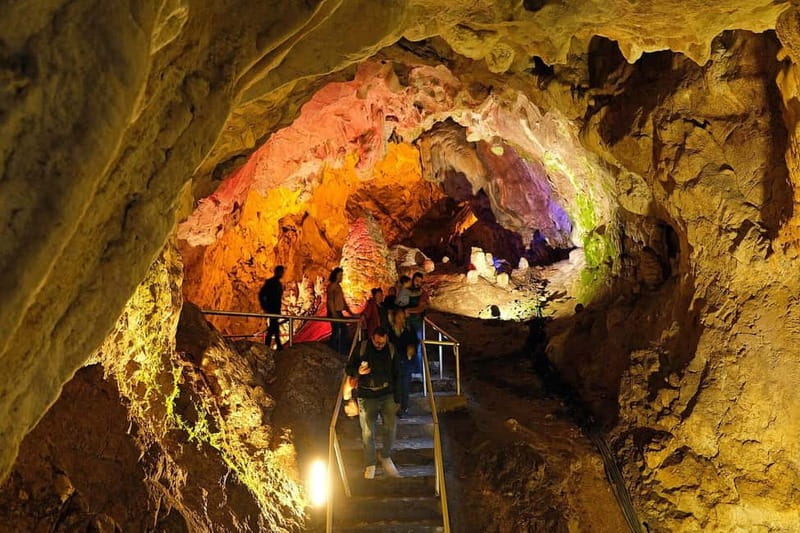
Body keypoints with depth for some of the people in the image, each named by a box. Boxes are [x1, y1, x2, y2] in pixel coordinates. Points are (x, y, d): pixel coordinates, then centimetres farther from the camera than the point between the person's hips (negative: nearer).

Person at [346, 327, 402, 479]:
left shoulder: (391, 350, 1)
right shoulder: (361, 348, -5)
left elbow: (396, 375, 10)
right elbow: (348, 368, 2)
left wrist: (397, 397, 6)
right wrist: (358, 371, -21)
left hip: (387, 395, 2)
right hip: (367, 397, -1)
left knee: (391, 426, -7)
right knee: (368, 432, 1)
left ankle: (386, 457, 17)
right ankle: (370, 464, 15)